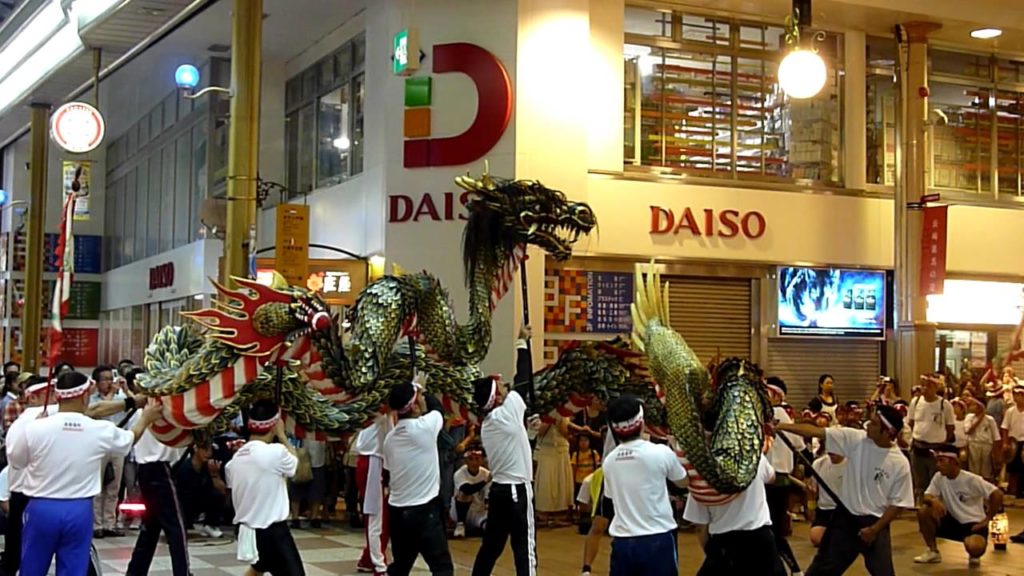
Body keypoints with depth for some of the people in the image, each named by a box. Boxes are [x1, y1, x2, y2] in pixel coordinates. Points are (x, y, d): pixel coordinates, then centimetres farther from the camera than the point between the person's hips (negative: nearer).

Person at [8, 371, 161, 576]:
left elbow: (15, 460, 8)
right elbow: (130, 438, 16)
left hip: (41, 508, 0)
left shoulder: (35, 428, -11)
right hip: (79, 511, 1)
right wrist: (145, 418, 36)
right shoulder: (101, 430, -6)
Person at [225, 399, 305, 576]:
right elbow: (295, 463, 2)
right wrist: (281, 435, 8)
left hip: (247, 528, 8)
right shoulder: (276, 451, -18)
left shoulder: (236, 459, 3)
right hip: (272, 530, -8)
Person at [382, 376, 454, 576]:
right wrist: (422, 388, 24)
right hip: (425, 510, -7)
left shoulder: (390, 437, 6)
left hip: (397, 510, 7)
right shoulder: (425, 426, -14)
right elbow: (436, 406, 9)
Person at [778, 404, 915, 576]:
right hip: (846, 515, 2)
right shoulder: (855, 439, -9)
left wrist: (875, 529, -12)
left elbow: (897, 503, -7)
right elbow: (816, 432, -11)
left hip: (875, 521, -2)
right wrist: (782, 426, -17)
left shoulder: (900, 464, -14)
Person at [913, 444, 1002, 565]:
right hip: (953, 521, 5)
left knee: (974, 547, -38)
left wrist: (986, 520, -15)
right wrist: (933, 501, -33)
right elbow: (926, 497, -9)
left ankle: (974, 555, 4)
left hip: (973, 523, -5)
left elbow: (997, 495, -20)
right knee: (923, 511, -19)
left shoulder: (971, 480, -18)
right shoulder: (938, 477, -4)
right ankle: (933, 552, -2)